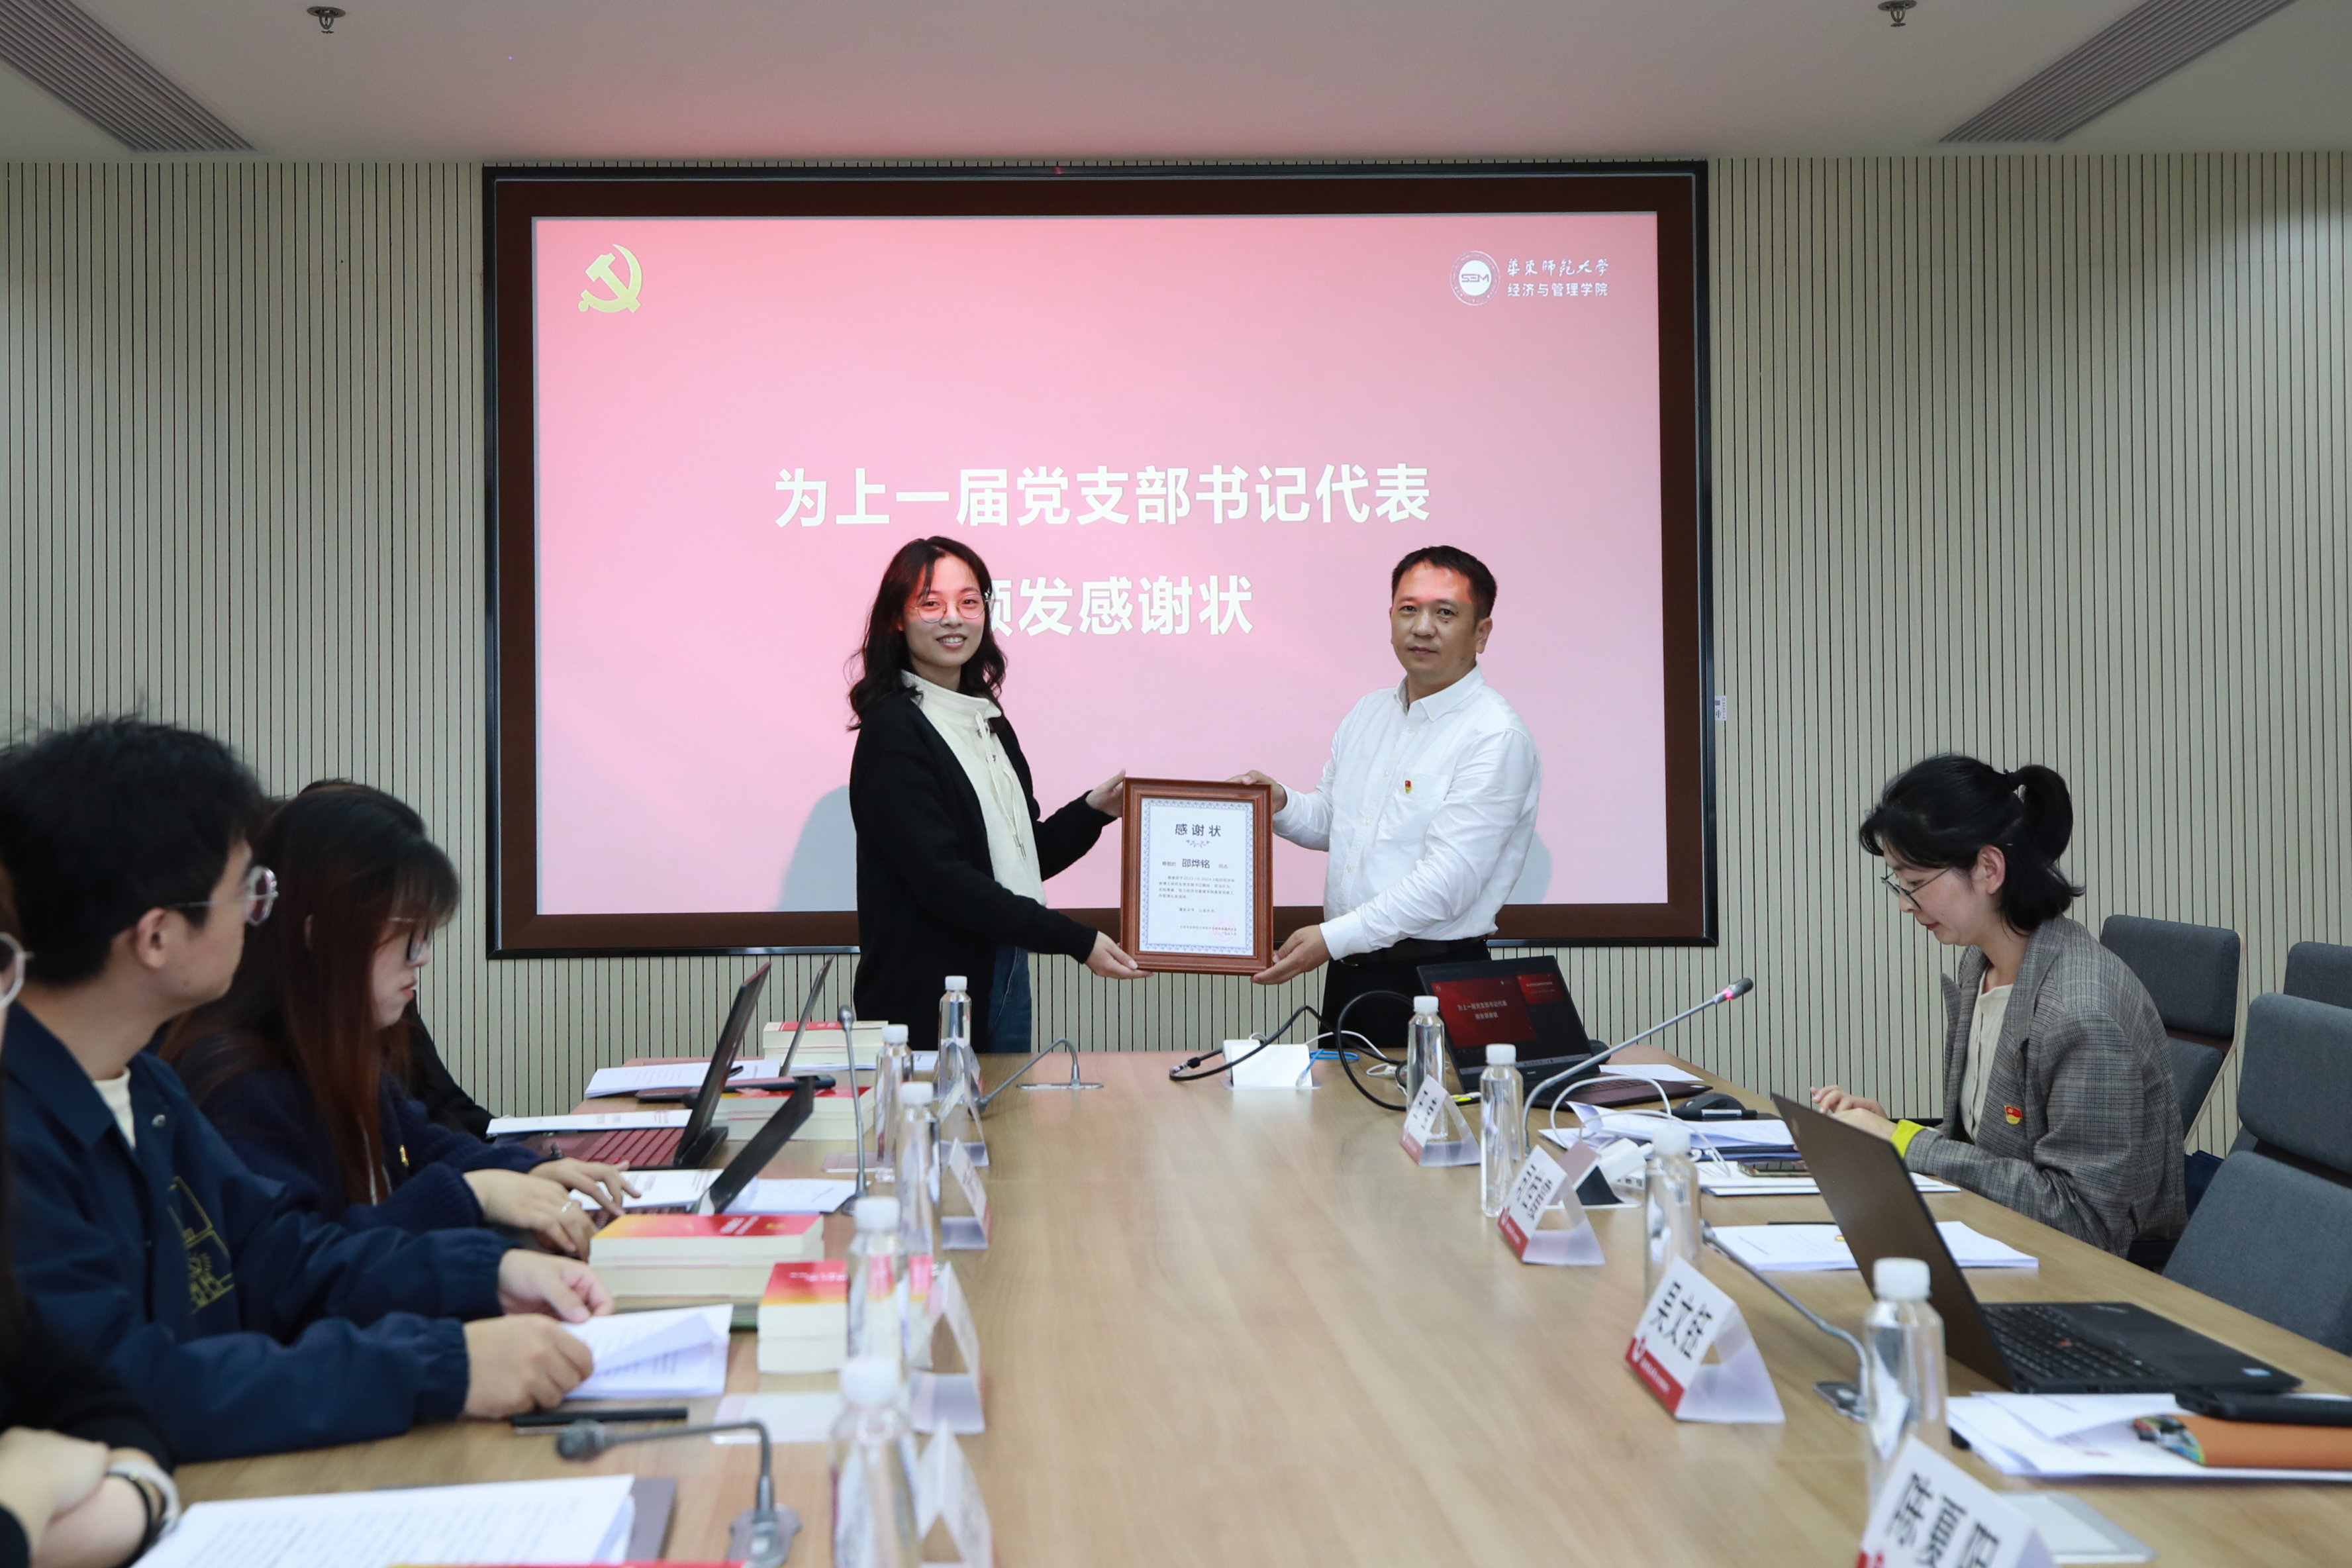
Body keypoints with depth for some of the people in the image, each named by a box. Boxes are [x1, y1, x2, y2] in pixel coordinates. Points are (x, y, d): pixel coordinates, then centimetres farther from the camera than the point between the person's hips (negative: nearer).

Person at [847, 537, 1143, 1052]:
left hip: (1004, 982, 8)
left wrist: (1093, 812, 2)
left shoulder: (991, 723, 13)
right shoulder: (893, 730, -12)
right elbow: (941, 878, -20)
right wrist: (1075, 940, -20)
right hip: (925, 1000, -8)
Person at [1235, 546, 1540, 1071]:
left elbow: (1448, 880, -21)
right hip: (1348, 973, 7)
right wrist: (1280, 804, -2)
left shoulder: (1497, 736, -14)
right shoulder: (1368, 713, 12)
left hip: (1436, 982, -7)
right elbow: (1329, 819, 21)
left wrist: (1332, 938, -22)